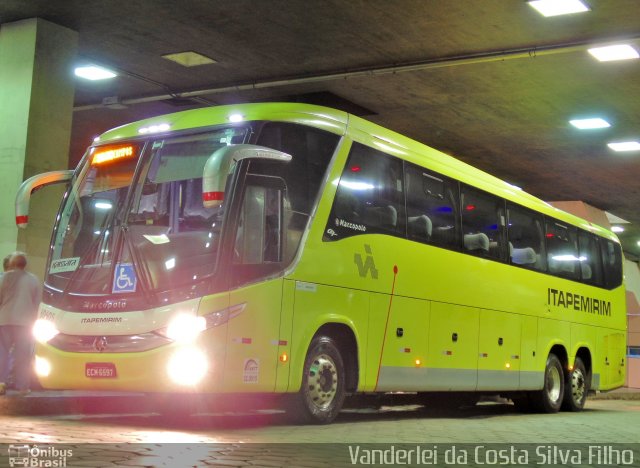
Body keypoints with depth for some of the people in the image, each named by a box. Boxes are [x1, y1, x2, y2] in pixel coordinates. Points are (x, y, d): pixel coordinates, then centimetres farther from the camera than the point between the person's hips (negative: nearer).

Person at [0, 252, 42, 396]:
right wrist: (33, 319, 14)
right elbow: (37, 302, 4)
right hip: (25, 321, 1)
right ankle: (22, 386, 4)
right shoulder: (34, 279, 2)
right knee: (23, 354, 5)